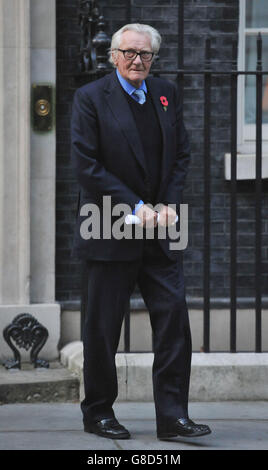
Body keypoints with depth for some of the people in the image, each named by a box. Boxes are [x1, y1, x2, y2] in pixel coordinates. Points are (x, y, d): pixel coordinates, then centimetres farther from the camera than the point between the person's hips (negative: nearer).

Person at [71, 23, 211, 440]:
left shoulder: (167, 94, 11)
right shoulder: (91, 98, -5)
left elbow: (181, 154, 13)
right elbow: (86, 165, -11)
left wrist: (170, 204, -3)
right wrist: (135, 207, -14)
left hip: (160, 232, 4)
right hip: (110, 231, -4)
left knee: (174, 318, -2)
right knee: (103, 327, 4)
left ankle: (172, 416, 2)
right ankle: (98, 413, 18)